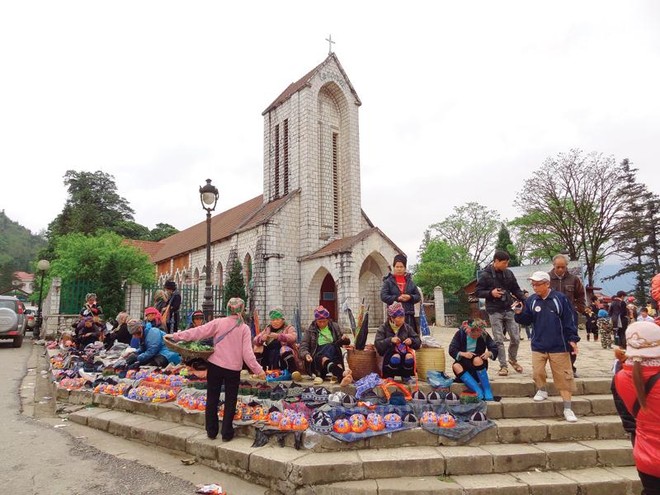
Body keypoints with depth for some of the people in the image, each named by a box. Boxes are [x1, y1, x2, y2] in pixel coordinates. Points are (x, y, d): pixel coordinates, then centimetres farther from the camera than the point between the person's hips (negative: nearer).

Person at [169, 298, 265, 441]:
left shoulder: (218, 322, -6)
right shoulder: (244, 328, -7)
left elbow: (198, 331, -8)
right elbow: (247, 353, -11)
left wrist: (176, 336, -1)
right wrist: (258, 370, -5)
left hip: (215, 366, 1)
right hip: (234, 369, -1)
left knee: (212, 398, 15)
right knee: (230, 401, 13)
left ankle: (211, 431, 24)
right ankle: (226, 433, 17)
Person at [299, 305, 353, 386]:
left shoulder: (334, 327, 18)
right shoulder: (310, 330, 13)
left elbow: (345, 342, 21)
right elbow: (303, 346, 4)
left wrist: (345, 339, -3)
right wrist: (306, 354, -17)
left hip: (333, 353, 2)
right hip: (318, 355, -2)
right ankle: (341, 374, -62)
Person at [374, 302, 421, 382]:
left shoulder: (407, 327, 9)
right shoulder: (384, 328, 1)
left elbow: (418, 342, 11)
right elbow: (377, 344, -9)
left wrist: (412, 341, -12)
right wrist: (390, 340, -22)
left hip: (404, 352, 3)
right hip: (389, 354, -3)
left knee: (409, 357, -32)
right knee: (395, 358, -37)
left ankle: (406, 377, -3)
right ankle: (389, 377, -8)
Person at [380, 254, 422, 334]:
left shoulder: (410, 281, 14)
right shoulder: (388, 281, 4)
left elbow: (418, 296, 12)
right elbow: (383, 296, -6)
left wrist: (410, 297, -9)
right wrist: (397, 298, -15)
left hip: (409, 315, 3)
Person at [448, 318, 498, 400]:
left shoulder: (484, 335, -5)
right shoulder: (460, 333, -8)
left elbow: (494, 348, -1)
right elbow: (452, 350, -10)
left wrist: (489, 353, -24)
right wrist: (463, 354, -29)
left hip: (479, 362, 0)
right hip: (464, 362, 0)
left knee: (477, 360, -36)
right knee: (455, 366, -34)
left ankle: (487, 391, -31)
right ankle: (479, 392, -40)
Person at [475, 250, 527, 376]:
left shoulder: (509, 273, 5)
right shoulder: (486, 275, -6)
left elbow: (516, 289, 12)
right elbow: (477, 292, -2)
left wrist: (525, 300, -3)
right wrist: (490, 293, -19)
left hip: (509, 309, 4)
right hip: (495, 311, -3)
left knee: (515, 338, 5)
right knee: (499, 340, 0)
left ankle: (513, 360, 30)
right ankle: (503, 366, 12)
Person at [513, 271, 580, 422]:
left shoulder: (560, 298, -9)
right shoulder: (531, 300, 0)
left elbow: (569, 320, -5)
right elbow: (527, 320, 6)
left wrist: (573, 339, -7)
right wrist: (520, 313, -14)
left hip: (559, 346, -2)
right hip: (538, 345, 3)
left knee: (564, 376, 3)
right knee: (537, 372, 0)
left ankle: (567, 408, 13)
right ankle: (542, 390, 31)